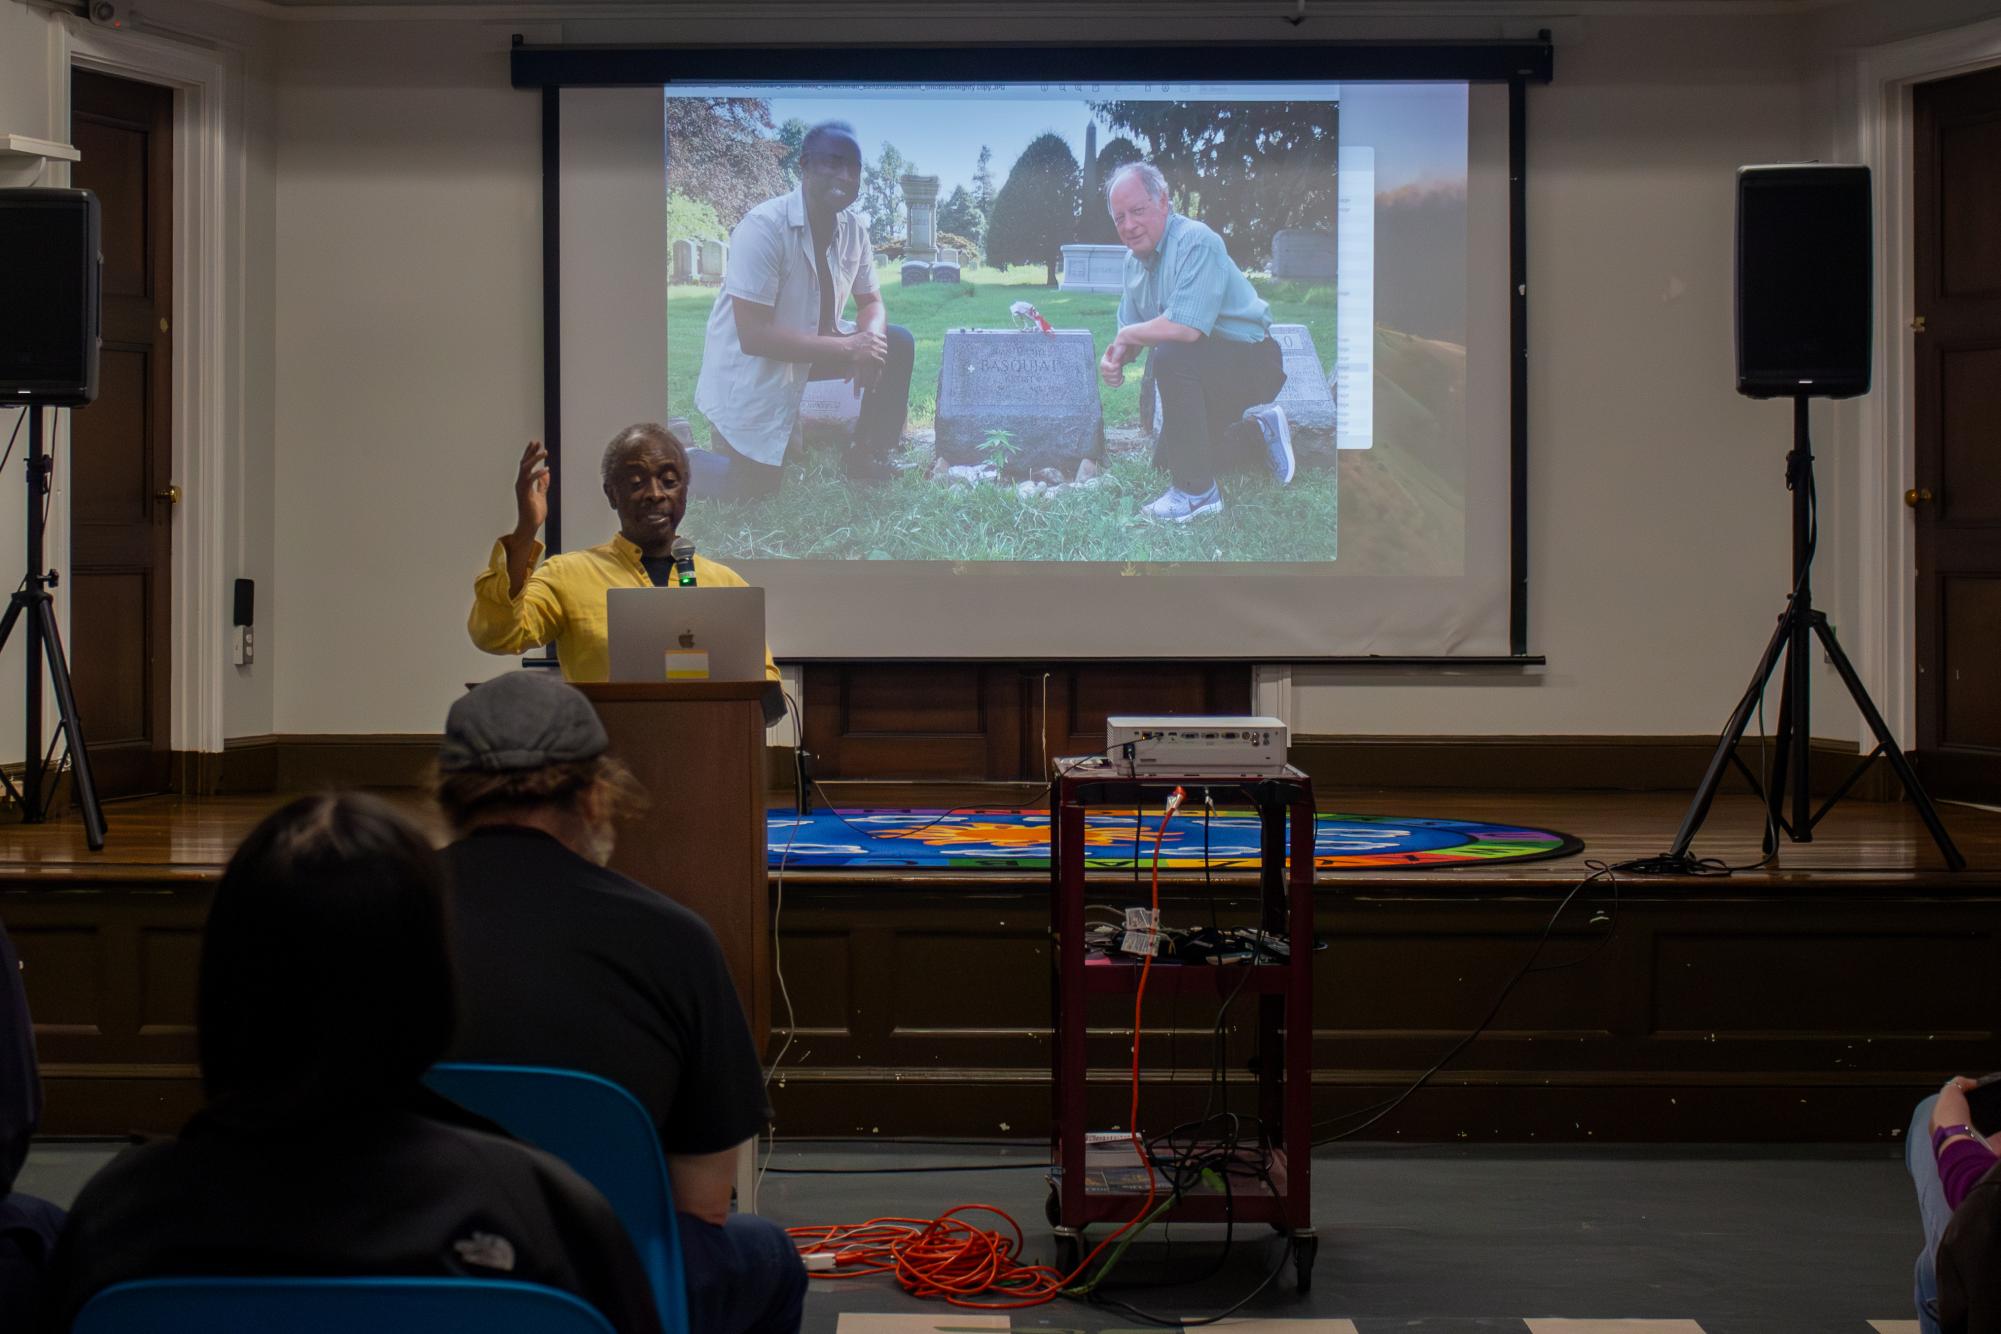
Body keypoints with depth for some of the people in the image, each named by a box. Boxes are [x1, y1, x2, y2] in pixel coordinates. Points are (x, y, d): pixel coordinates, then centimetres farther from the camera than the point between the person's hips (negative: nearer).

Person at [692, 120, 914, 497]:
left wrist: (871, 338, -20)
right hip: (748, 369, -7)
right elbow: (753, 336, -31)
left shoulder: (854, 230, -6)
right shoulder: (764, 226, -28)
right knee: (754, 488, -8)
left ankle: (869, 458, 7)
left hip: (810, 351, 7)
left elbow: (872, 303, 6)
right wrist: (848, 348, -30)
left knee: (896, 343, -6)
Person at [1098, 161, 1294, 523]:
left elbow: (1185, 329, -37)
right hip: (1203, 374, 10)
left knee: (1171, 355, -35)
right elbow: (1131, 330, 9)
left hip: (1254, 365, -10)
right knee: (1163, 462, 16)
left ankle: (1197, 491, -27)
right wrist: (1113, 357, -15)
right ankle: (1261, 430, 35)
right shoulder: (1134, 259, 4)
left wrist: (1127, 336, -20)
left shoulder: (1196, 242, -25)